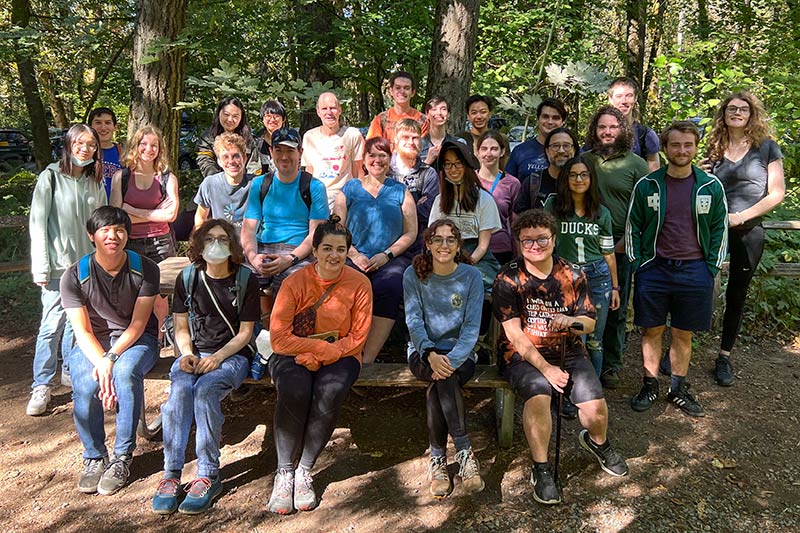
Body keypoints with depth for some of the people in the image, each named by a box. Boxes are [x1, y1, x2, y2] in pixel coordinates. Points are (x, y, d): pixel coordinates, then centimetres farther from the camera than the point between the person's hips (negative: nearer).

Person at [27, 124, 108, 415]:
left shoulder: (95, 181, 9)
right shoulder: (51, 177, -5)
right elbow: (38, 224, -7)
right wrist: (41, 267, -12)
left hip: (88, 263, 4)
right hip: (58, 264, -4)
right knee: (52, 323, -4)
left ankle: (71, 371, 28)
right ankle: (42, 386, 6)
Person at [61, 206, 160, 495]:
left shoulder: (145, 270, -11)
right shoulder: (75, 276, -9)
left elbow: (138, 325, -12)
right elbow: (83, 331, -11)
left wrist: (111, 358, -27)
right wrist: (101, 363, -29)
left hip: (137, 340, -1)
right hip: (92, 343, 1)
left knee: (126, 371, -35)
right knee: (85, 384, -31)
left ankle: (122, 457, -18)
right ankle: (94, 457, -6)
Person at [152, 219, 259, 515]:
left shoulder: (246, 279, -2)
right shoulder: (187, 278, 7)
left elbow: (245, 332, -2)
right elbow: (181, 327, 10)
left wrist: (218, 357, -16)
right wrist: (187, 354, -10)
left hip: (232, 355, -2)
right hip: (194, 353, 3)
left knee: (204, 390, -33)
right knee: (180, 389, -30)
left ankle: (208, 475, -24)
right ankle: (171, 474, -24)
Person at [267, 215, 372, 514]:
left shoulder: (359, 283, -6)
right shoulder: (295, 282, -8)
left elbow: (357, 338, -5)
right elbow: (279, 338, -14)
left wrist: (321, 355, -18)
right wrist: (323, 345, -20)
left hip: (339, 356, 1)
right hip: (294, 356, 0)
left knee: (330, 391, -32)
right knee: (294, 389, -33)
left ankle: (304, 470, -13)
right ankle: (284, 472, -14)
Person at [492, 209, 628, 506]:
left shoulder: (572, 276, 3)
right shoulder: (508, 279, -6)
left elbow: (589, 323, 3)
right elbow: (514, 332, -11)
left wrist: (570, 321, -21)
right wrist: (546, 368, -19)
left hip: (567, 351, 3)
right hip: (522, 355, -3)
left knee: (595, 405, -15)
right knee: (538, 393, -32)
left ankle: (598, 442, 23)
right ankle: (541, 470, -12)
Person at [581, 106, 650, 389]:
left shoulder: (636, 164, 2)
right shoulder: (583, 160, 10)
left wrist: (626, 241, -10)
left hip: (620, 248, -2)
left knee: (615, 309, 6)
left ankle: (611, 365, 18)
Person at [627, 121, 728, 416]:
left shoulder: (711, 186, 1)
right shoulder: (647, 185, -1)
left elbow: (720, 229, 7)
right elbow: (632, 226, 4)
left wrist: (712, 268, 2)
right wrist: (637, 264, -1)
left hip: (695, 271, 1)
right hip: (654, 269, -1)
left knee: (683, 334, 10)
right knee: (652, 331, 7)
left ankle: (678, 389, 25)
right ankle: (650, 385, 23)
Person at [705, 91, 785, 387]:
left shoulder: (766, 146, 0)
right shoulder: (715, 150, 7)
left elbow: (777, 193, -5)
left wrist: (741, 217, -14)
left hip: (748, 231, -1)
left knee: (736, 296, 9)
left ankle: (724, 358, 20)